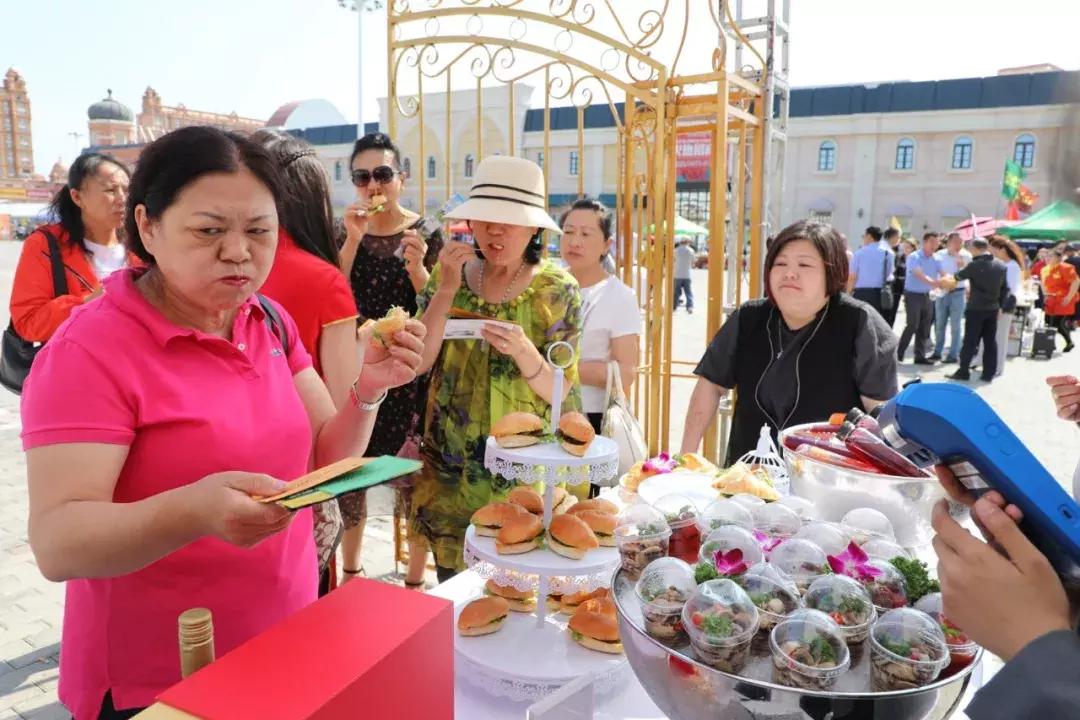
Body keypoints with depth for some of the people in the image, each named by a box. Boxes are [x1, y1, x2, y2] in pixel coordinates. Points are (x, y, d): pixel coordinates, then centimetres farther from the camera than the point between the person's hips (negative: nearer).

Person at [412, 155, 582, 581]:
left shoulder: (556, 290, -8)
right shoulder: (449, 272, 0)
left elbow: (560, 393, -10)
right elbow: (418, 362, -8)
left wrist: (522, 351, -28)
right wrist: (446, 290, -18)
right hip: (450, 465, 3)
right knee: (451, 589, 13)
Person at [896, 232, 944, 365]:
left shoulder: (936, 260, 7)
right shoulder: (914, 257, -12)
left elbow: (943, 274, -6)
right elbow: (919, 275, -26)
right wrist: (933, 282, -43)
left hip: (927, 296, 6)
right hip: (913, 295, -6)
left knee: (924, 328, 6)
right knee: (912, 325, -10)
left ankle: (920, 356, 12)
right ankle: (899, 352, 4)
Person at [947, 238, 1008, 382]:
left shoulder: (975, 265, -11)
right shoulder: (1001, 265, 7)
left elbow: (958, 277, 4)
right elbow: (1005, 288, 11)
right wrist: (1000, 306, 17)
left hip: (976, 308, -5)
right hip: (993, 309, 5)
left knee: (970, 341, 0)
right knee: (990, 342, 7)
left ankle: (963, 371, 2)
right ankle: (989, 374, 10)